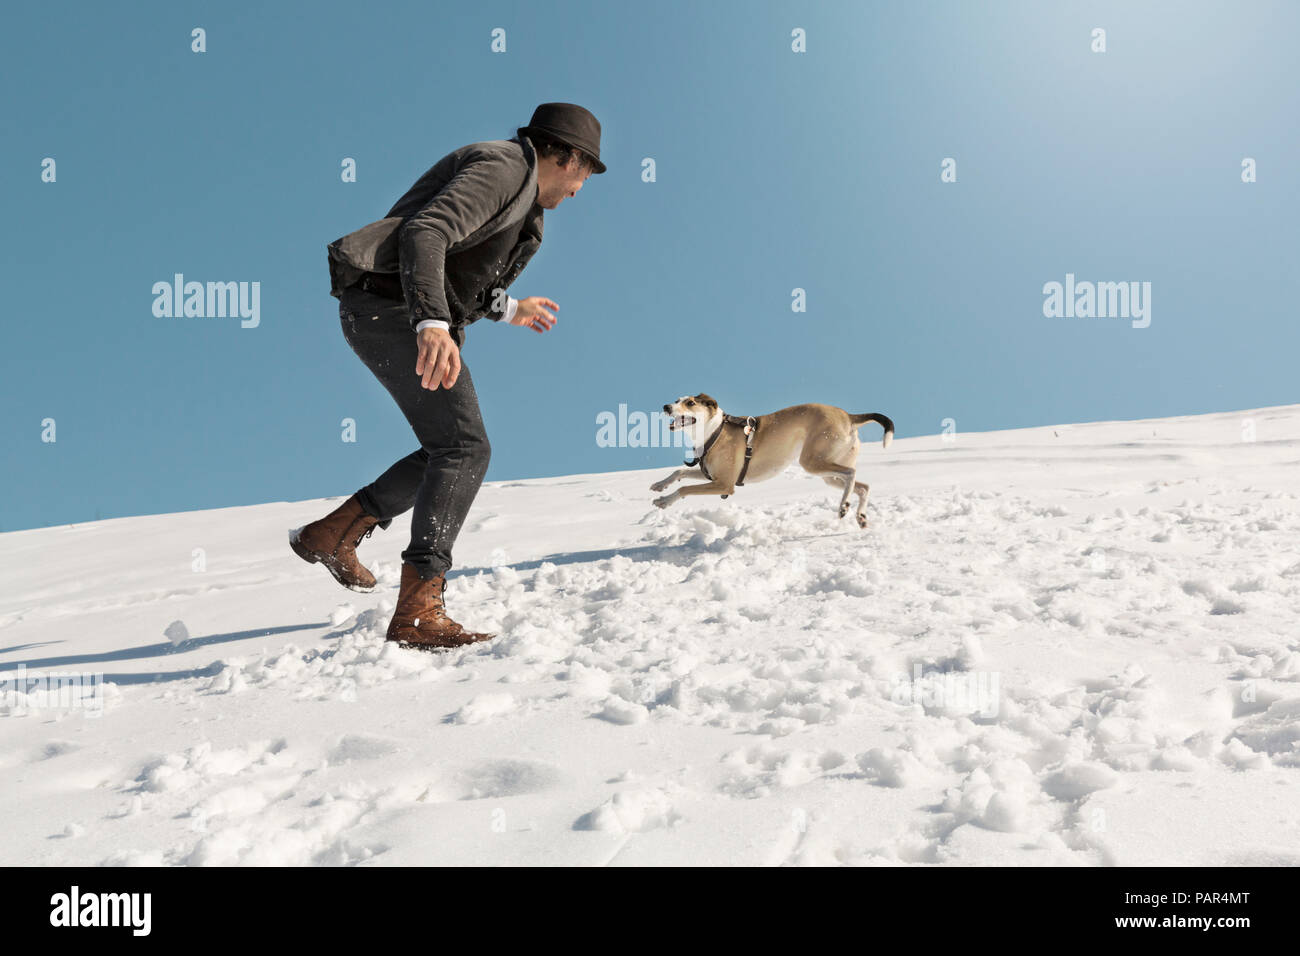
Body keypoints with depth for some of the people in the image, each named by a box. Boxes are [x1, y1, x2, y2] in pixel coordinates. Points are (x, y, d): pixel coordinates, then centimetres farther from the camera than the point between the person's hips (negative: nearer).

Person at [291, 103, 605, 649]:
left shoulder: (519, 193, 22)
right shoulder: (502, 166, -10)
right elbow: (424, 234, -27)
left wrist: (508, 310, 37)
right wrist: (432, 323, -40)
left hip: (403, 314, 10)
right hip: (389, 307, -10)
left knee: (452, 449, 13)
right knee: (464, 448, -16)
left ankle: (332, 535, 20)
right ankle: (418, 613, -20)